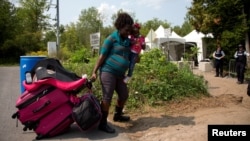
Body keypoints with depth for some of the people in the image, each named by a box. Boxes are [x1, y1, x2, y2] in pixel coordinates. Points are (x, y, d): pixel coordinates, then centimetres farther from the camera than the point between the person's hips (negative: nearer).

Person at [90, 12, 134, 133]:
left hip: (120, 74, 8)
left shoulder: (128, 41, 14)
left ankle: (117, 115, 37)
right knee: (107, 97, -7)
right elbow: (102, 56, -10)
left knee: (124, 95, 15)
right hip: (108, 71, -8)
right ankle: (102, 123, 3)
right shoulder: (112, 38, -7)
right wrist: (94, 72, -15)